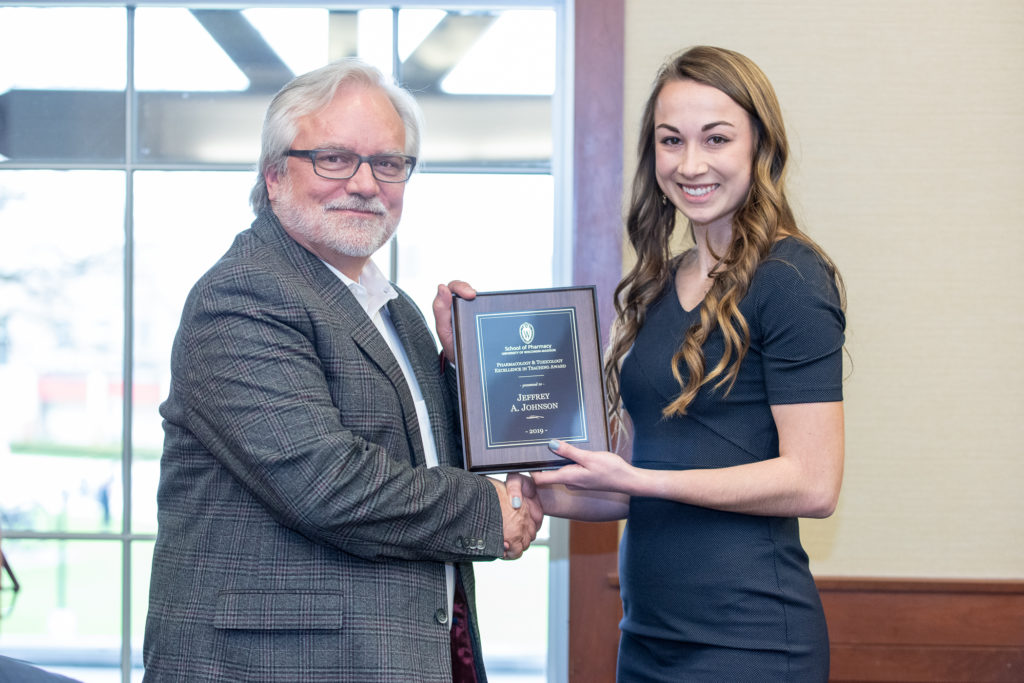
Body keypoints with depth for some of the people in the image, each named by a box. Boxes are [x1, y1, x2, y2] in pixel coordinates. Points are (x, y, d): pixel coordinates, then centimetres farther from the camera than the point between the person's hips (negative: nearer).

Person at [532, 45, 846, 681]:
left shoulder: (789, 278, -11)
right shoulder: (658, 286, 11)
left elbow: (813, 483, -17)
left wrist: (633, 481, -19)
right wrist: (550, 497, 1)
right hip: (649, 629, 7)